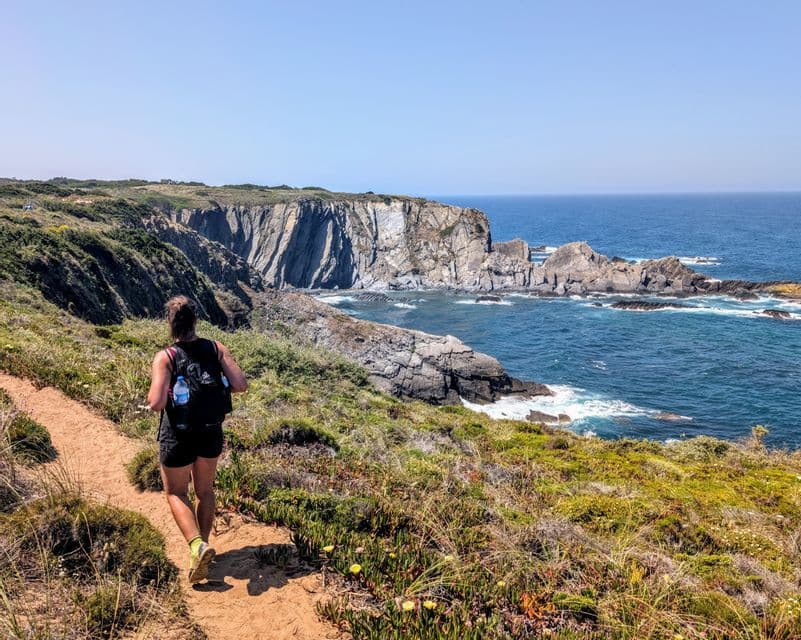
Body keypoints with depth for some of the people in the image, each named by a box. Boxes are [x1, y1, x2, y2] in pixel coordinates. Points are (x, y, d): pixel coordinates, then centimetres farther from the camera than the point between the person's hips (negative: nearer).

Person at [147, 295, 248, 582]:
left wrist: (151, 394, -1)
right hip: (211, 432, 3)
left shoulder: (165, 357, -16)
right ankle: (202, 544, 33)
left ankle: (197, 546, -4)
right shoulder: (216, 349, -7)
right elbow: (241, 385, -14)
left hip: (178, 437, -3)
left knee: (176, 493, 15)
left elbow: (156, 403, -24)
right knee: (205, 489, 23)